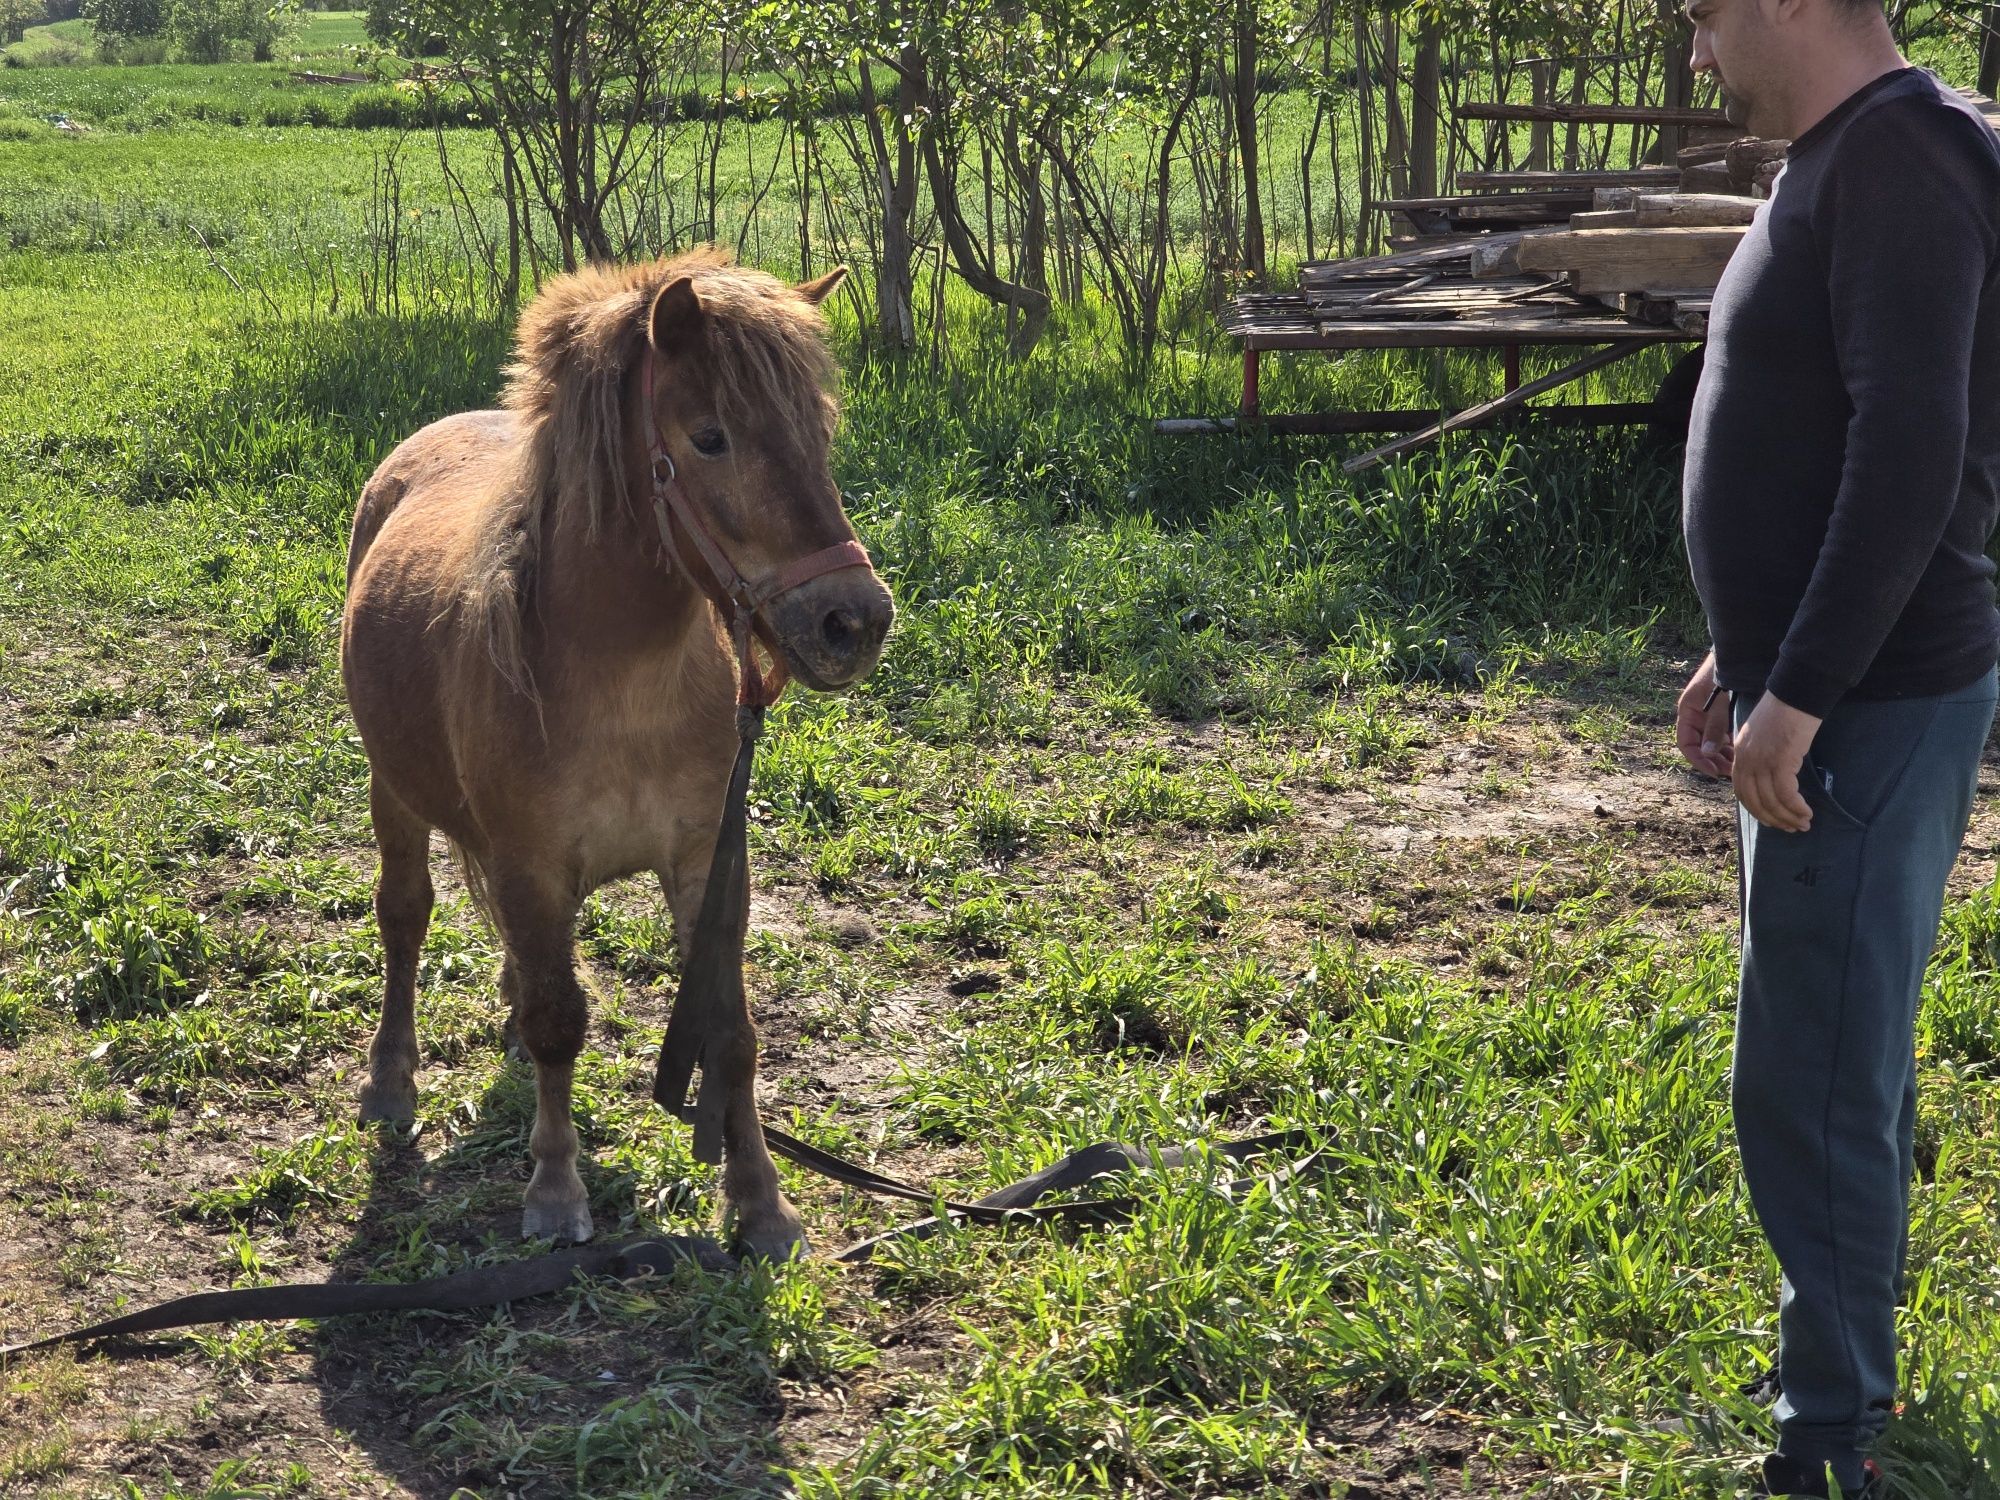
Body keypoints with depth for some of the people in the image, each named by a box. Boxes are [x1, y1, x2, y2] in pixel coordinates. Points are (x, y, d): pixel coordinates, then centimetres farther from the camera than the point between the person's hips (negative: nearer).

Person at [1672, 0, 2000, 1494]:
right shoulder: (1833, 164, 15)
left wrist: (1800, 693, -25)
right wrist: (1746, 655, 24)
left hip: (1875, 708, -10)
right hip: (1821, 696, 10)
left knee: (1813, 1080, -6)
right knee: (1847, 1053, 19)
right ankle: (1850, 1365, 34)